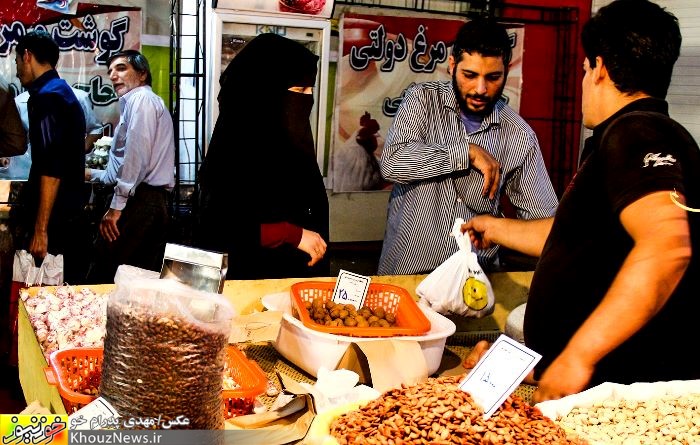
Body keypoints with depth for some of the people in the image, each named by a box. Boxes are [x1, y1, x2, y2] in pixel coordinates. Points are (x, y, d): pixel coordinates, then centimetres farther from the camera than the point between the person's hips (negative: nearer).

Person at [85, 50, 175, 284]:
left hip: (138, 202, -10)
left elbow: (137, 155, -16)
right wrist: (91, 174, 40)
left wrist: (116, 205, -18)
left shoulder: (142, 98, -2)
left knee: (101, 281, -10)